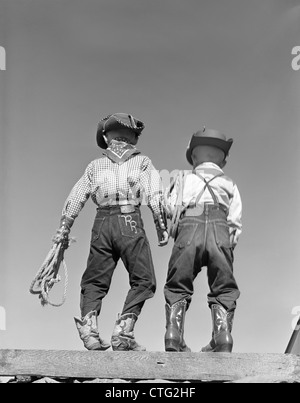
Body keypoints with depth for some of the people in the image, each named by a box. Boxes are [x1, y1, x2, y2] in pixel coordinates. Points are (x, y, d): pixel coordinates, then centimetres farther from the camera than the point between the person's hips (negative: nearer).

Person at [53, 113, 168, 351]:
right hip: (130, 222, -3)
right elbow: (155, 197, -2)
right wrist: (163, 228, 0)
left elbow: (75, 199, 12)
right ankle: (123, 332, -10)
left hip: (102, 223, 3)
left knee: (94, 281, 10)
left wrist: (63, 231, 17)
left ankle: (89, 327, -9)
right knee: (143, 281, 3)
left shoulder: (95, 166, 16)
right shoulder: (142, 162, 10)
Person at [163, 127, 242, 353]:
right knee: (223, 291, 6)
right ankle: (223, 337, -11)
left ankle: (174, 335, -9)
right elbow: (236, 223, 16)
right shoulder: (229, 183, 28)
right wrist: (228, 248, 24)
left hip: (188, 229, 0)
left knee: (177, 289, 7)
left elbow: (169, 208, 12)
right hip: (219, 230, 0)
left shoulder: (183, 178, 27)